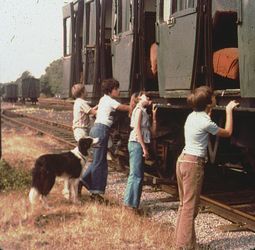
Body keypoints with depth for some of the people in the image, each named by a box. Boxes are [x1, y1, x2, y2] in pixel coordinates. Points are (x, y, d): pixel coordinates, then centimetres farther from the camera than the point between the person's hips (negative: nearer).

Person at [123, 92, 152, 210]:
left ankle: (131, 203, 17)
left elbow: (151, 129, 16)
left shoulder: (143, 111, 19)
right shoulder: (139, 110, -8)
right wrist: (144, 147, -18)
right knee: (136, 175, -9)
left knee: (138, 175, 12)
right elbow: (137, 129, -17)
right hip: (137, 144, -10)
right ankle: (130, 203, -7)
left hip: (139, 145, 10)